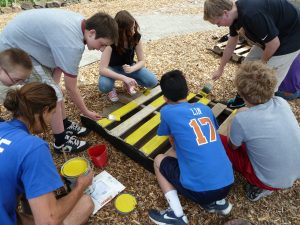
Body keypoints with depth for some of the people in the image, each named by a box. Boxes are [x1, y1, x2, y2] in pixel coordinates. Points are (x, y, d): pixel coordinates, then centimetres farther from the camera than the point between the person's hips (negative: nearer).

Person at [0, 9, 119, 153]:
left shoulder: (80, 23, -6)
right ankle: (61, 142, 5)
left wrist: (54, 80, 0)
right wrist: (86, 112, -10)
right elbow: (71, 88, -23)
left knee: (53, 89, 12)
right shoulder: (72, 44, -34)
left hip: (21, 39, 9)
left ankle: (65, 125, 29)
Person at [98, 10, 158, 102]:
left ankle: (128, 82, 8)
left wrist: (132, 69, -33)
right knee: (103, 86, -37)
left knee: (152, 81, -19)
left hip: (128, 67, 4)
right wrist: (124, 78, -45)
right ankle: (111, 88, 2)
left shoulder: (136, 37, -18)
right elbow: (102, 69, -34)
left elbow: (142, 61, -10)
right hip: (112, 68, -3)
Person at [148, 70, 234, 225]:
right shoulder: (204, 108, 9)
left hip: (199, 189, -5)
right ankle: (218, 201, 20)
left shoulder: (167, 111, -4)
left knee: (159, 160, 16)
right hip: (227, 183, 5)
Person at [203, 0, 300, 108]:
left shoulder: (252, 14, -36)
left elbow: (274, 44, -27)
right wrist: (220, 69, 16)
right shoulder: (235, 14, -7)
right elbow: (230, 46, 7)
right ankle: (242, 99, 29)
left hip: (289, 38, -8)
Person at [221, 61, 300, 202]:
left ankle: (261, 187, 4)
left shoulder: (242, 120, -27)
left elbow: (232, 146, -5)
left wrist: (231, 129, 12)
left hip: (273, 181, -6)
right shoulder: (282, 103, -12)